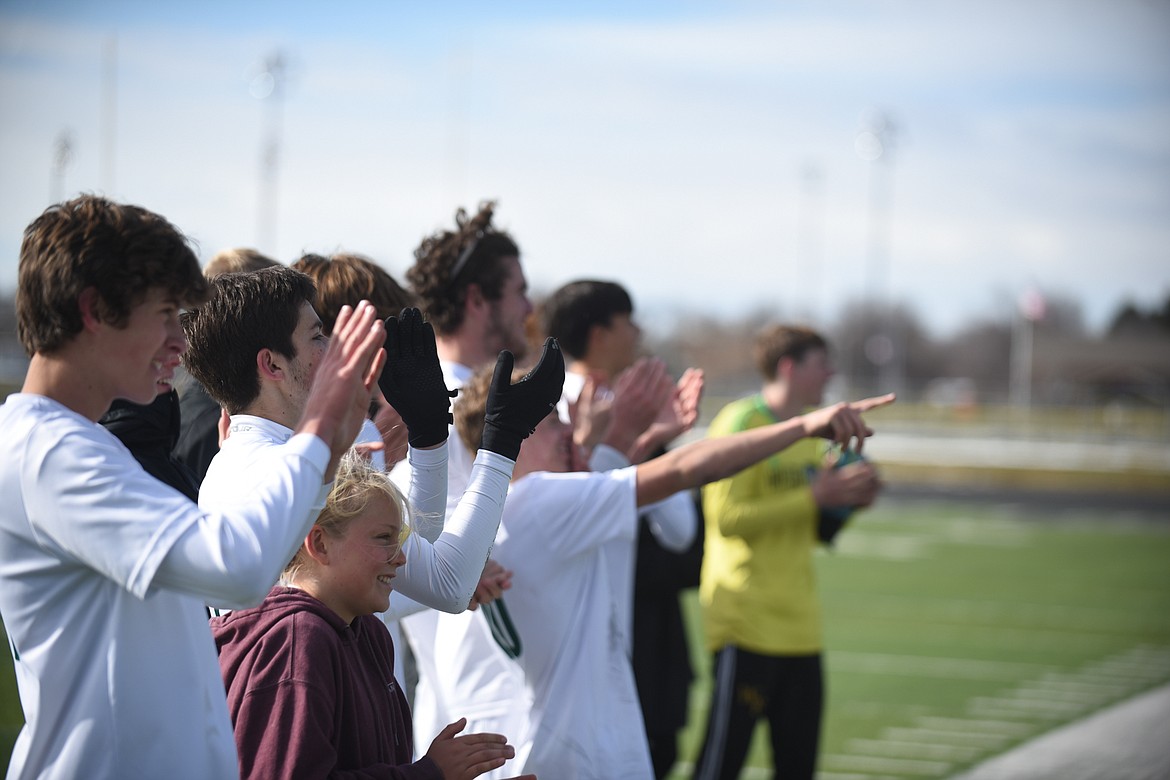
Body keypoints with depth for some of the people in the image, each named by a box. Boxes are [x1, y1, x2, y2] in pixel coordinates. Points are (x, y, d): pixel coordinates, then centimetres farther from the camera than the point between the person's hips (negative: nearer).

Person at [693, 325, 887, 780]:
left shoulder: (809, 432, 17)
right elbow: (725, 516, -19)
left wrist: (847, 502, 4)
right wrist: (814, 497, -18)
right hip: (746, 625, -8)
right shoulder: (739, 422, -9)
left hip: (799, 625, 8)